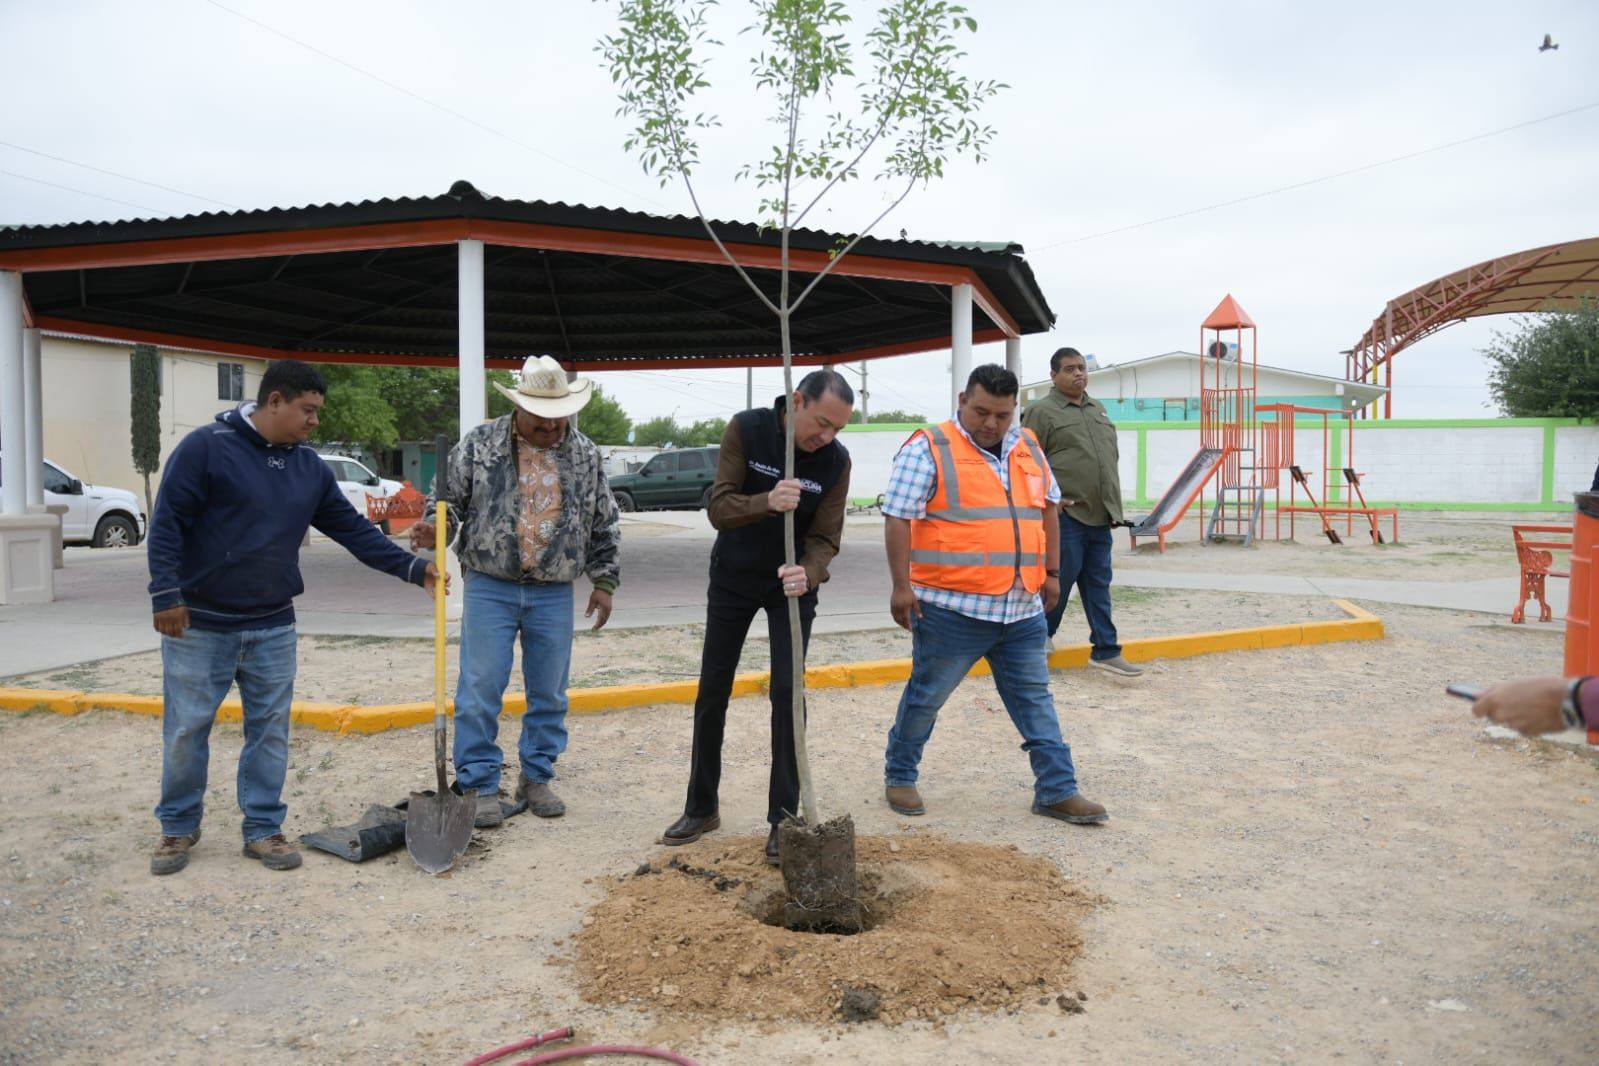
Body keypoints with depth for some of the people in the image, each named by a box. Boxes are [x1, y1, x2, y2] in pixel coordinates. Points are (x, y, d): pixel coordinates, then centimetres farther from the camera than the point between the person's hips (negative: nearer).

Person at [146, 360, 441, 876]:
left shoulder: (309, 466, 8)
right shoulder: (207, 446, -10)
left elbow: (352, 529, 9)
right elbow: (167, 522, -11)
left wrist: (412, 567, 2)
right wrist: (166, 592, -17)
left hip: (272, 629, 5)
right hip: (199, 625, -5)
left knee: (270, 730, 8)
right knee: (185, 730, 6)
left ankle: (263, 828, 20)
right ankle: (179, 827, 24)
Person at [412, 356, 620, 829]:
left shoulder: (585, 454, 5)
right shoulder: (480, 444, -1)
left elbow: (605, 524, 11)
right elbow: (450, 498, 6)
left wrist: (604, 581, 9)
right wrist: (436, 531, -15)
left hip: (553, 594, 2)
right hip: (490, 587, -2)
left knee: (549, 692, 9)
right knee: (481, 689, -1)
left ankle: (536, 779, 24)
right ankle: (480, 785, 11)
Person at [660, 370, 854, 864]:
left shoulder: (836, 460, -14)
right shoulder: (746, 429, -17)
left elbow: (825, 538, -15)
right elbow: (719, 507, -23)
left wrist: (806, 575, -37)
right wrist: (767, 502, -44)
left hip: (792, 584, 0)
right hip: (732, 578, 0)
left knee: (787, 693, -9)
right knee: (712, 694, 6)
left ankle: (783, 819, 3)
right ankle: (701, 809, 21)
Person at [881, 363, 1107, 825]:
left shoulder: (1027, 446, 13)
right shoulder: (928, 450, -9)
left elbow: (1047, 506, 22)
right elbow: (898, 518, -12)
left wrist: (1051, 571, 19)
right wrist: (902, 585, -16)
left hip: (1023, 609, 6)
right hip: (951, 609, -6)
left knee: (1035, 700, 11)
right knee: (926, 698, 7)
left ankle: (1057, 791, 19)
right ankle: (899, 777, 24)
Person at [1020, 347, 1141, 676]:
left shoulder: (1098, 409, 18)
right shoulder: (1042, 412, -5)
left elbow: (1110, 455, 23)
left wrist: (1112, 500, 16)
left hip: (1100, 513, 7)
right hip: (1067, 513, -7)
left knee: (1098, 582, 8)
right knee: (1062, 575, 0)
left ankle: (1105, 650, 12)